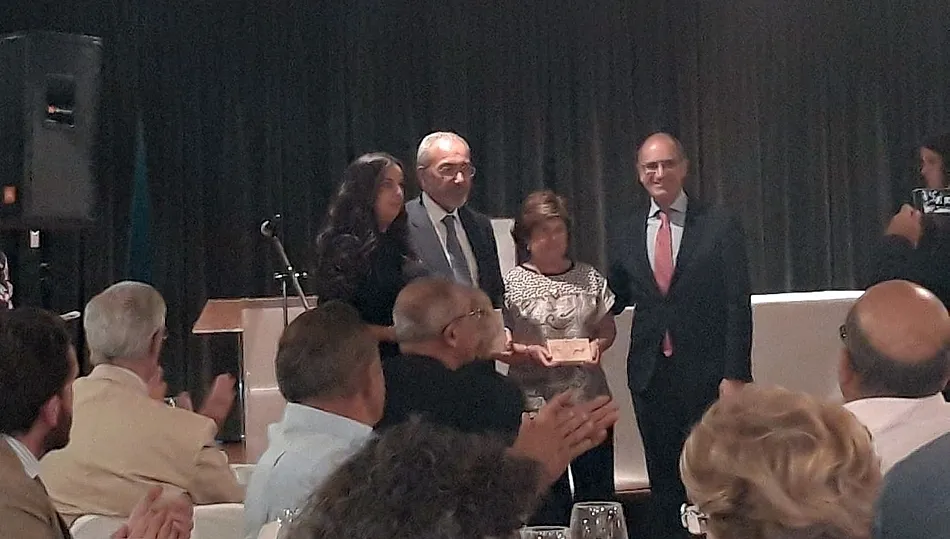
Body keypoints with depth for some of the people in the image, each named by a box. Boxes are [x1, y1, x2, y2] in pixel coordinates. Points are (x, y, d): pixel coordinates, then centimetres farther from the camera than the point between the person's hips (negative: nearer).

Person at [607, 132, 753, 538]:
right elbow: (616, 299, 15)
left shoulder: (720, 226, -2)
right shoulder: (625, 235, 8)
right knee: (663, 482, 10)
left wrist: (735, 374, -11)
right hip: (651, 377, 3)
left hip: (708, 375, -3)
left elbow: (738, 305, -5)